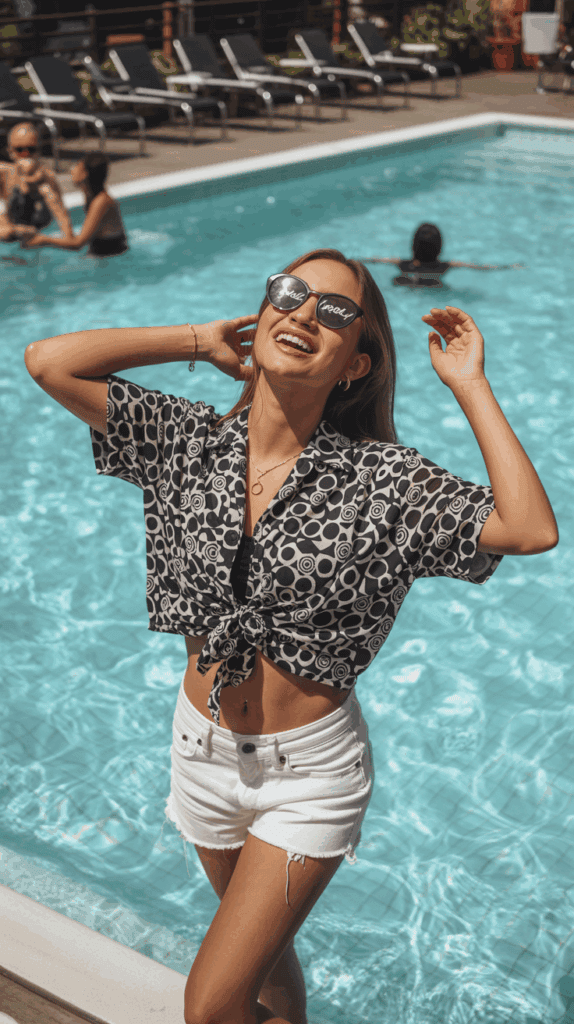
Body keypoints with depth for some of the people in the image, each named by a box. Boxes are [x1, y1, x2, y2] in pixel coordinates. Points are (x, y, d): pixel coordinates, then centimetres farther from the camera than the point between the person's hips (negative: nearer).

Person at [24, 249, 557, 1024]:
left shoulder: (381, 477, -15)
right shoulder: (190, 440, -7)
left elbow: (532, 530, -26)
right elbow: (48, 362, -13)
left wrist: (469, 383, -20)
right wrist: (199, 341, -7)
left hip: (311, 765, -4)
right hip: (205, 749, 4)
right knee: (263, 951, 26)